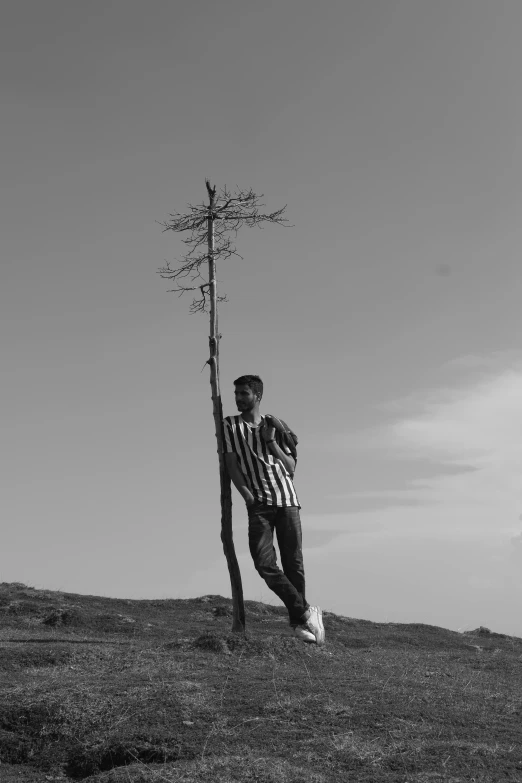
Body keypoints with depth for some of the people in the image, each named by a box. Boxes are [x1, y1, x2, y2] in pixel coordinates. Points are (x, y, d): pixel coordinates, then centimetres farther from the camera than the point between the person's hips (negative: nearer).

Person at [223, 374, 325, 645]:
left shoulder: (274, 426, 13)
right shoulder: (230, 425, 10)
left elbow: (291, 467, 11)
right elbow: (231, 462, 0)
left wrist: (271, 442, -3)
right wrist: (246, 495, -13)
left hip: (286, 500, 1)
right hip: (258, 503, -1)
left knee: (293, 562, -1)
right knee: (264, 563, -16)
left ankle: (298, 623, 6)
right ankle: (306, 611, -6)